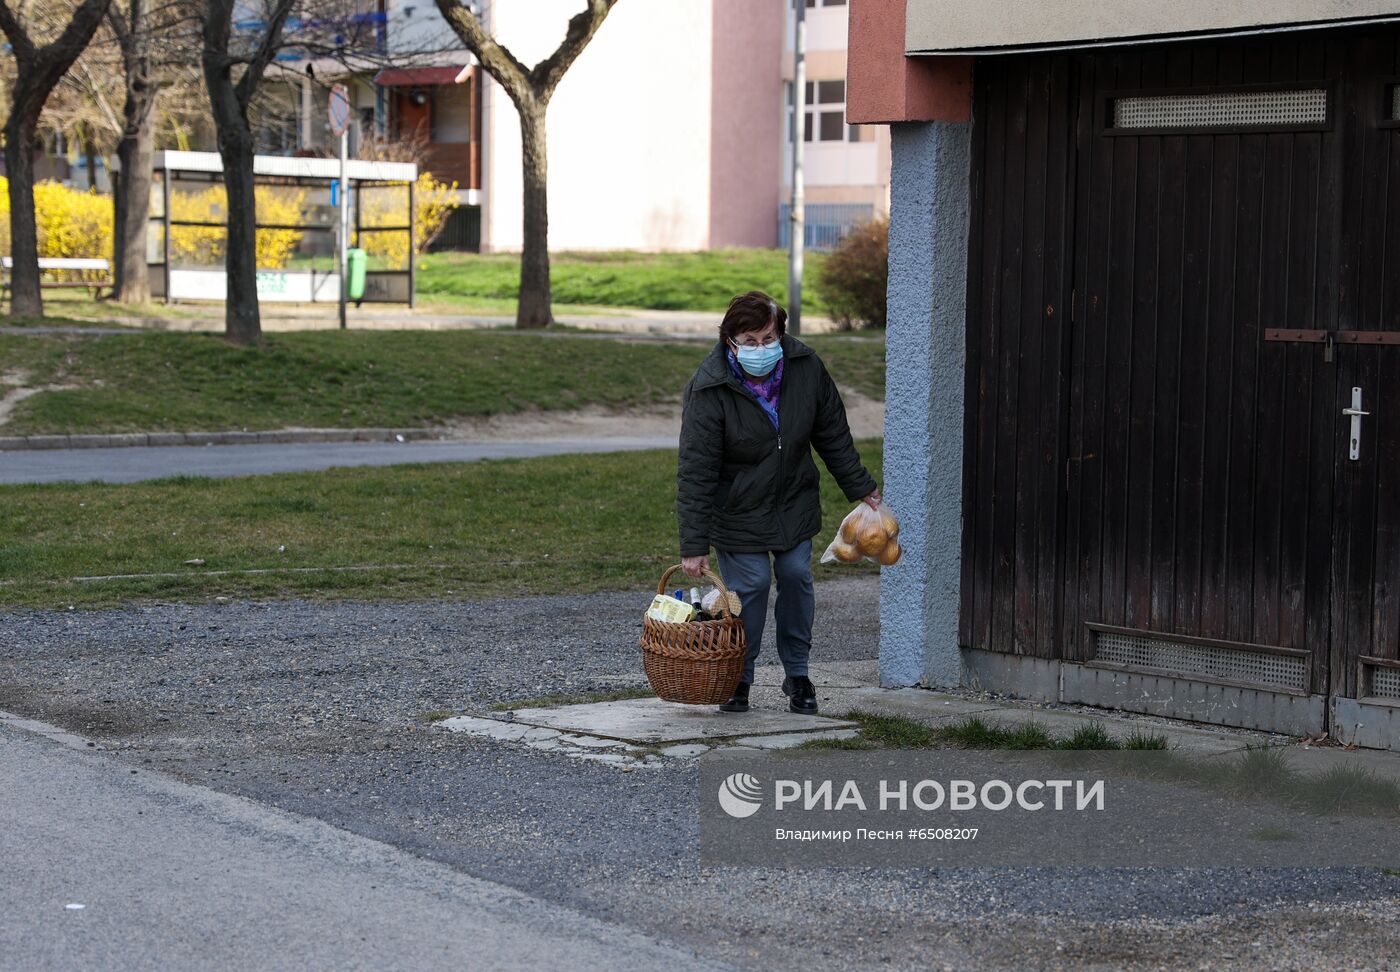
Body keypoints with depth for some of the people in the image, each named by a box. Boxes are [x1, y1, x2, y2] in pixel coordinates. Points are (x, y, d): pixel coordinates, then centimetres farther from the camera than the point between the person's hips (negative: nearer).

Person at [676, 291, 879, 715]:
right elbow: (695, 472, -24)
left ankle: (797, 675, 16)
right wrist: (693, 545, -26)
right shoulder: (708, 390, -25)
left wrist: (862, 489, 7)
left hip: (794, 502, 4)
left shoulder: (806, 367, -12)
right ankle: (738, 679, 8)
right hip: (738, 510, -4)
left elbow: (834, 436, 3)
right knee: (750, 584, -9)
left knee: (796, 576, 1)